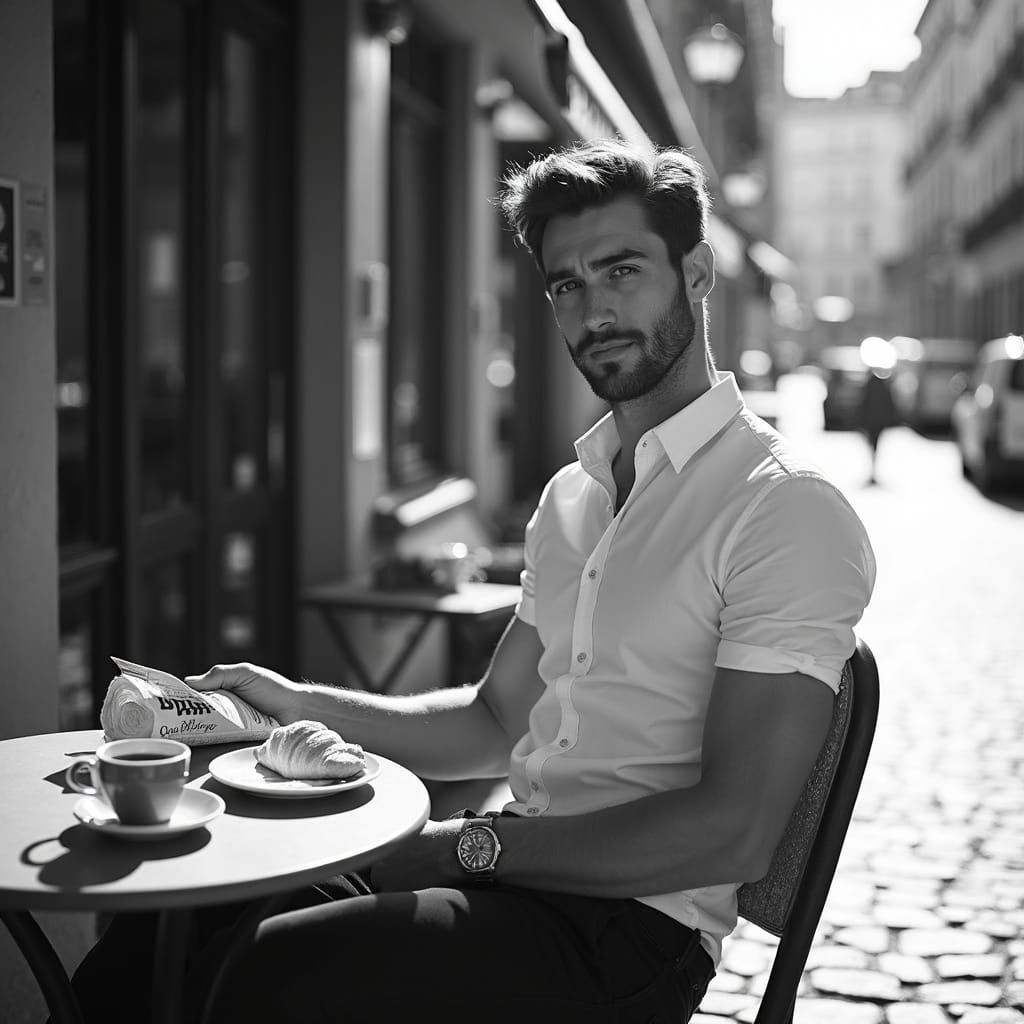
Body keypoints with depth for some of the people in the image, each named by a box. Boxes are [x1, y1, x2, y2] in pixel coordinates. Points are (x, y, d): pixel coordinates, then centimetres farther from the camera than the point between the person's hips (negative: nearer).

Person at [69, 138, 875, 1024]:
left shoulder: (790, 514, -12)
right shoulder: (571, 496, 15)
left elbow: (732, 833, -18)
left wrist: (469, 846, -14)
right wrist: (303, 705, 6)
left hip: (633, 928, -7)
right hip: (521, 877, 7)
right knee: (151, 942, -7)